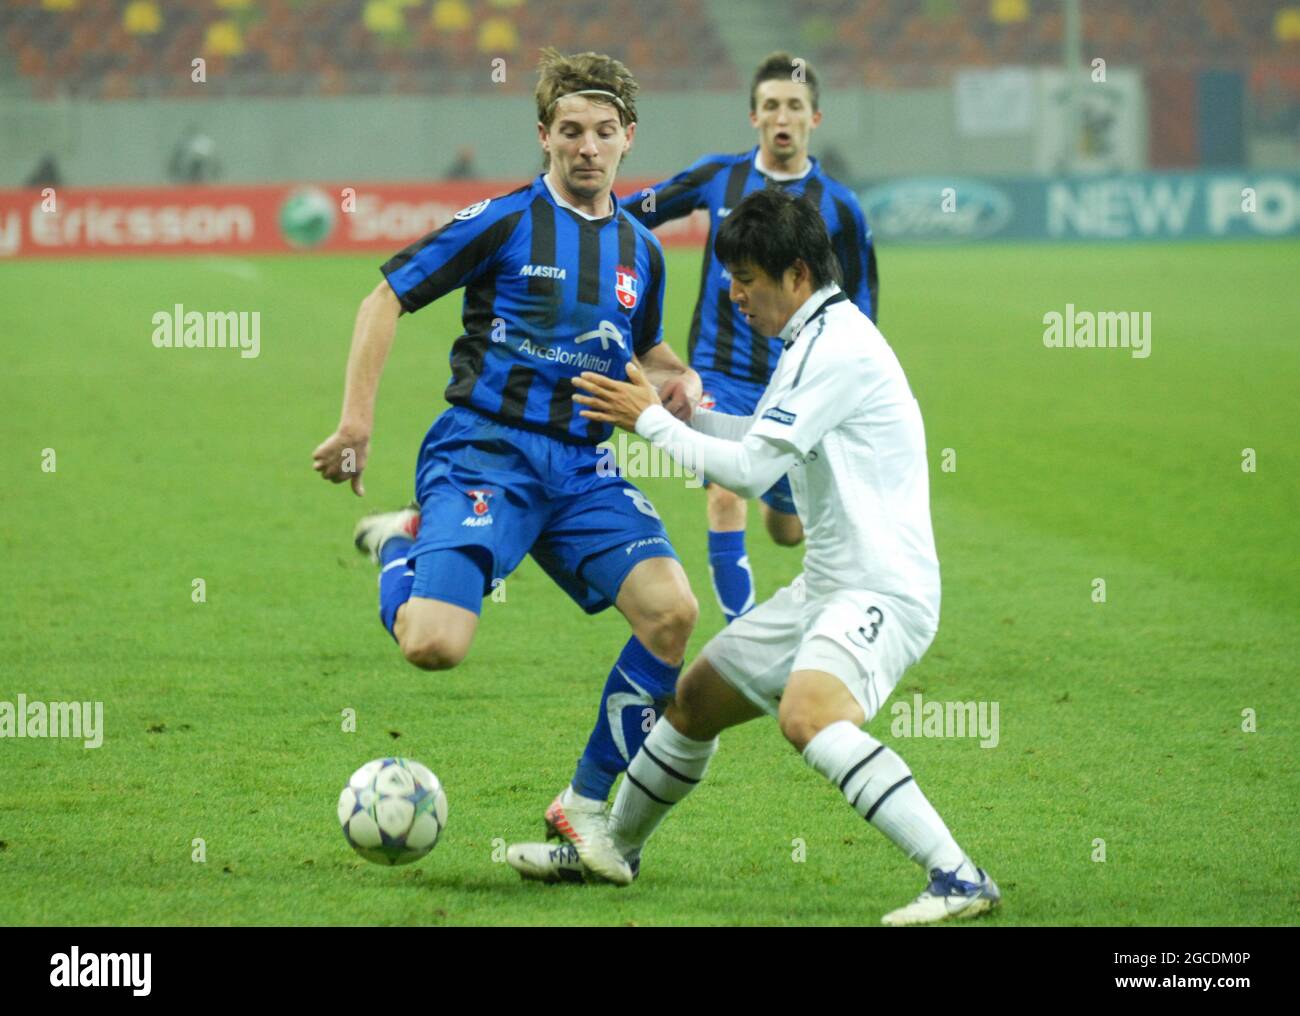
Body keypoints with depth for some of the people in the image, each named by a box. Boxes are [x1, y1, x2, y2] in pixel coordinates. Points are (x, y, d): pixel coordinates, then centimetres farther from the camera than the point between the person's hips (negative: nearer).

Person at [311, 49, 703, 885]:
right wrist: (357, 422, -6)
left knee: (673, 610, -19)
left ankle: (587, 803, -2)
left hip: (582, 467, 5)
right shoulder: (504, 221, -3)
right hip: (485, 454, -5)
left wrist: (677, 379, 9)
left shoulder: (639, 250, 13)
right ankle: (402, 542, 14)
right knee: (435, 646, -23)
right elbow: (387, 300, 0)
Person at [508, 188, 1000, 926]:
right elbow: (766, 440, 32)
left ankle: (959, 881, -37)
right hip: (828, 587, 11)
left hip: (883, 589, -11)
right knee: (695, 701, 20)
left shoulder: (836, 347, -17)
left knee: (808, 712, -35)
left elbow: (750, 469, -18)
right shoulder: (816, 340, 15)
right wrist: (687, 413, 16)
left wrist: (651, 420, -6)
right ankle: (613, 849, 42)